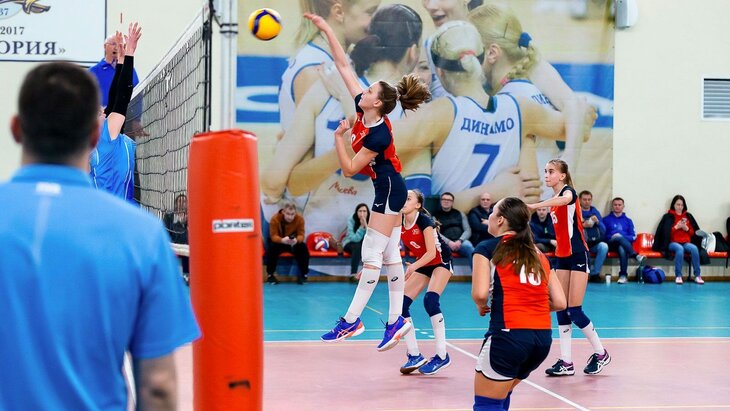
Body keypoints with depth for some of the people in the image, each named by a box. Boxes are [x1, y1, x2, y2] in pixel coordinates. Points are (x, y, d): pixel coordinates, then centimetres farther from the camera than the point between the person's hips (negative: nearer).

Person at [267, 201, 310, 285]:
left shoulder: (300, 219, -17)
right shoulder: (275, 219, -22)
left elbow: (301, 235, -20)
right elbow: (273, 236, -26)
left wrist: (296, 240, -47)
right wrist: (282, 240, -50)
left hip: (294, 243, 1)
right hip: (279, 242, -1)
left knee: (303, 248, -28)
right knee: (271, 248, -33)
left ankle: (303, 274, -9)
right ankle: (270, 275, -15)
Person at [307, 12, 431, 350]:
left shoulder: (378, 135, -25)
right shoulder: (362, 110, -3)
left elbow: (349, 168, -20)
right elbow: (343, 65, 0)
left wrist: (338, 137, -23)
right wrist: (325, 29, -2)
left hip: (389, 190, -9)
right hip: (389, 189, 9)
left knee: (372, 255, -7)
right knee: (390, 254, 9)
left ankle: (351, 320, -4)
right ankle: (396, 320, 13)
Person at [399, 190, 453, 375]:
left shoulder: (424, 221, -23)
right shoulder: (399, 223, -6)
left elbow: (431, 252, -26)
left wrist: (413, 267, -39)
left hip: (440, 261, -7)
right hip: (423, 264, 7)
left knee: (430, 300, -28)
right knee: (401, 303, -7)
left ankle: (442, 356, -21)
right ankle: (414, 356, 1)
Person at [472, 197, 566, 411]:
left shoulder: (488, 248, 2)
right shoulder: (538, 253, 18)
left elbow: (480, 293, -11)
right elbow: (559, 302, 12)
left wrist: (482, 307, 10)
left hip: (509, 335, -6)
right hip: (543, 337, 6)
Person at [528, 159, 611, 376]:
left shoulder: (568, 191, -13)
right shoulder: (554, 199, 12)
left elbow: (564, 200, -40)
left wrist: (534, 206, -51)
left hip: (577, 255, -8)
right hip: (562, 256, 8)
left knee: (575, 310, -8)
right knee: (561, 309, 3)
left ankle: (601, 353, 10)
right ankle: (566, 362, 5)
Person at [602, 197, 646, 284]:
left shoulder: (628, 220, 23)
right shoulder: (606, 219, 19)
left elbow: (633, 237, 12)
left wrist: (622, 237, -6)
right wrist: (612, 237, -11)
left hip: (623, 244, 1)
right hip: (611, 244, -1)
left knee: (622, 249, -39)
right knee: (618, 237, -38)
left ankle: (623, 275, -44)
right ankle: (636, 256, -50)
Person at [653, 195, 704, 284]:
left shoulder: (688, 216, 16)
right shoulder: (668, 217, 6)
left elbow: (694, 232, 15)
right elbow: (665, 233, -1)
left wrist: (686, 228, -4)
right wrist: (676, 227, -11)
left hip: (686, 243, 3)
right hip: (673, 243, -3)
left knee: (694, 248, -31)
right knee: (680, 248, -38)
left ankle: (698, 276, -29)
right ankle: (678, 276, -35)